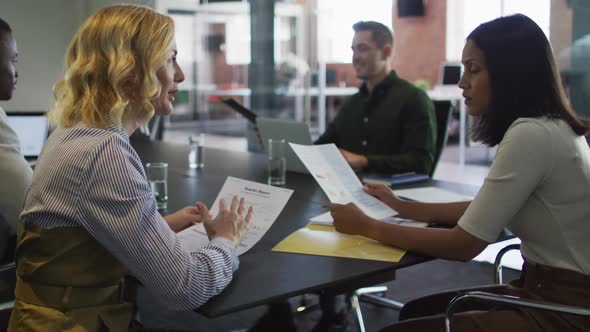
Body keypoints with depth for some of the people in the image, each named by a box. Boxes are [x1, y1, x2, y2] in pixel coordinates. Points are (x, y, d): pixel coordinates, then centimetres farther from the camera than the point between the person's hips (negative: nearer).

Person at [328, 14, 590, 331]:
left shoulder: (531, 135, -22)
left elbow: (465, 244, -20)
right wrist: (403, 206, 16)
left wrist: (367, 227, -10)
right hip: (549, 289, 9)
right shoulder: (548, 128, 9)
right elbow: (485, 210, 16)